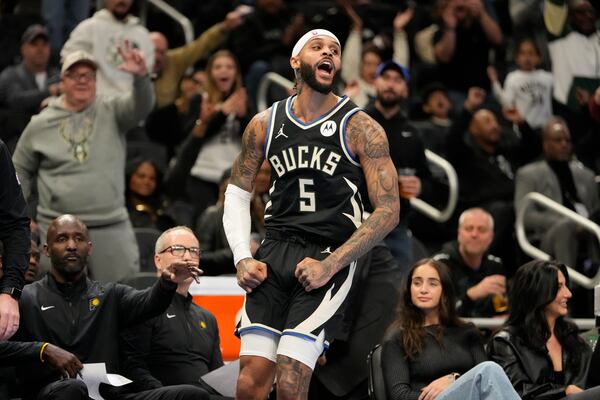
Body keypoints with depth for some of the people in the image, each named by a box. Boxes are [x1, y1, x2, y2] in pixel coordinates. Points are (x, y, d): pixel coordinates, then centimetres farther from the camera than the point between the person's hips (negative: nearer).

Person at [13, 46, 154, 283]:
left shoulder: (112, 112, 3)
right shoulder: (40, 124, 5)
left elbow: (141, 106, -18)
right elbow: (21, 171, 15)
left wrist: (140, 76, -39)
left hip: (112, 227, 0)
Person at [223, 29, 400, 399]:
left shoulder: (361, 129, -2)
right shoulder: (265, 124, 10)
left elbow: (388, 211, -6)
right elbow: (238, 193, 19)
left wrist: (330, 266, -13)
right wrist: (242, 258, 3)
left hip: (329, 261, -3)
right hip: (274, 256, 3)